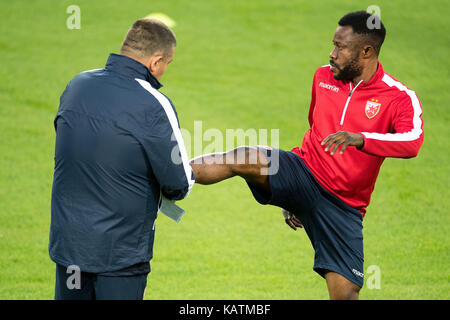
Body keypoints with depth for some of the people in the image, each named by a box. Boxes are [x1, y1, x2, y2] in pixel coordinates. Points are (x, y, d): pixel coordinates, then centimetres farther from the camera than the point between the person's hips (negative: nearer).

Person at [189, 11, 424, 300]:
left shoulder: (399, 98, -9)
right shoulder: (324, 77, 7)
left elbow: (412, 142, -30)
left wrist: (360, 139, -46)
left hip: (342, 206, -2)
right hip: (304, 175, 2)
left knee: (346, 293, -11)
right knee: (245, 159, -29)